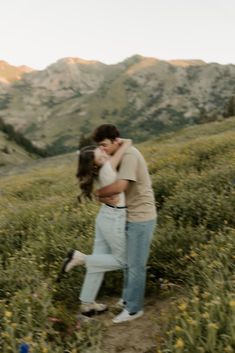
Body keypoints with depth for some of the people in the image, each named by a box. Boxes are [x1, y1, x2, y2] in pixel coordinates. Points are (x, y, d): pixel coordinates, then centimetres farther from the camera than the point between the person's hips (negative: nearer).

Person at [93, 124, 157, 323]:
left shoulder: (129, 155, -21)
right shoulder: (122, 155, 10)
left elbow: (119, 187, -31)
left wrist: (99, 193, -13)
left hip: (141, 218, -10)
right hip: (131, 216, 10)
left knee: (136, 265, 1)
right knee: (128, 260, 20)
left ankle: (134, 308, 15)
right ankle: (128, 298, 36)